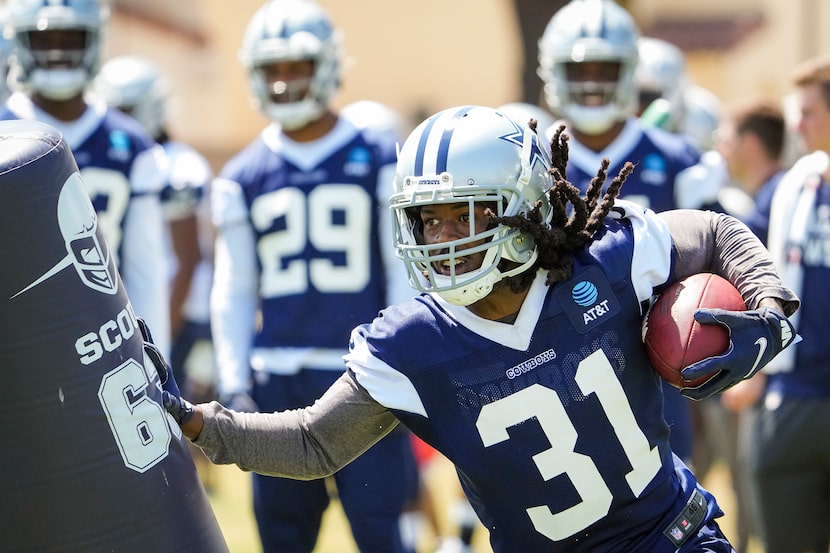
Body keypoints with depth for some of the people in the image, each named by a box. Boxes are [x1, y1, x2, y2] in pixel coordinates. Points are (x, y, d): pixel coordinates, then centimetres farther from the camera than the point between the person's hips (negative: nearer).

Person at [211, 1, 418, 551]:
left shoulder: (380, 160, 2)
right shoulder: (243, 179, 9)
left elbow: (404, 278, 2)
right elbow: (233, 293, 12)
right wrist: (234, 385, 5)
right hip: (277, 378, 3)